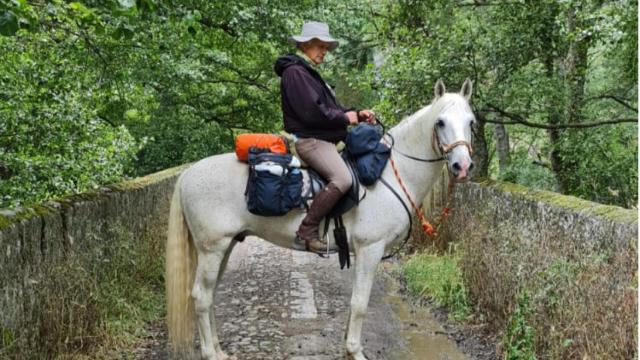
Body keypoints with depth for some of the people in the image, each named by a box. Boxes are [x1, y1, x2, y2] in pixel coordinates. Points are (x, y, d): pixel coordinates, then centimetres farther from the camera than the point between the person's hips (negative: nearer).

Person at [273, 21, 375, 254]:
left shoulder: (309, 73, 24)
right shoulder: (295, 71, -8)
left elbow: (330, 109, 22)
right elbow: (311, 112, -19)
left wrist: (357, 114, 7)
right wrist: (346, 118, -10)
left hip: (321, 139, 11)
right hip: (308, 139, -11)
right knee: (342, 179, -29)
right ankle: (306, 233, -25)